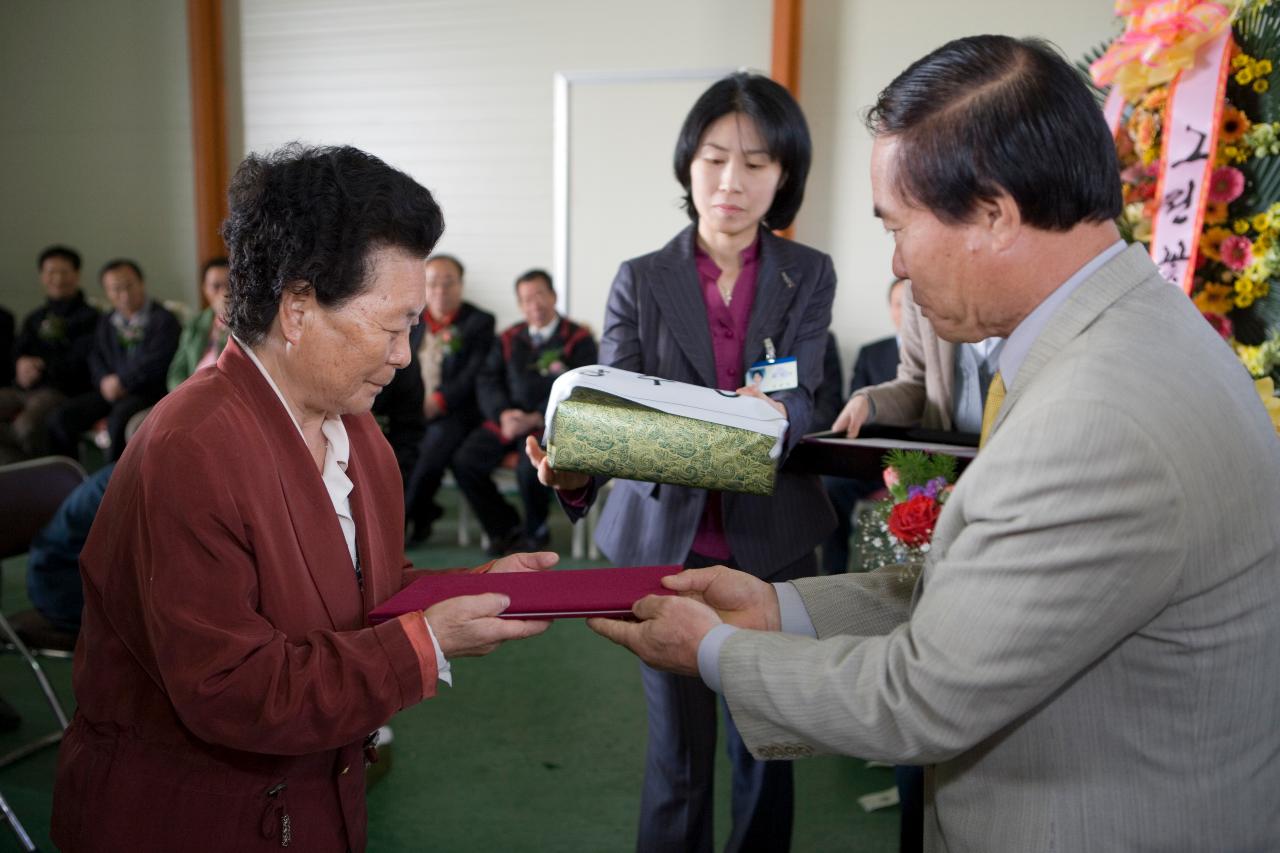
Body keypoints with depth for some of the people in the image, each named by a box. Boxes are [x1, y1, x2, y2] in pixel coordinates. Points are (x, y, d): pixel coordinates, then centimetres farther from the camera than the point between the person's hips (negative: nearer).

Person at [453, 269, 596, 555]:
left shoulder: (578, 339, 0)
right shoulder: (509, 339, 17)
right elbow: (487, 381, 11)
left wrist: (536, 419, -18)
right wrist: (503, 414, -10)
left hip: (551, 423, -5)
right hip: (507, 420, 5)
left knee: (530, 469, -33)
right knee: (465, 462, -17)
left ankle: (535, 530, -1)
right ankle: (504, 527, 2)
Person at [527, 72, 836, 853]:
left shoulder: (809, 276, 1)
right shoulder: (641, 281, -1)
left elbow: (800, 399, -12)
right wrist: (576, 468, -34)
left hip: (773, 543, 1)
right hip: (665, 540, -1)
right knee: (678, 754, 9)